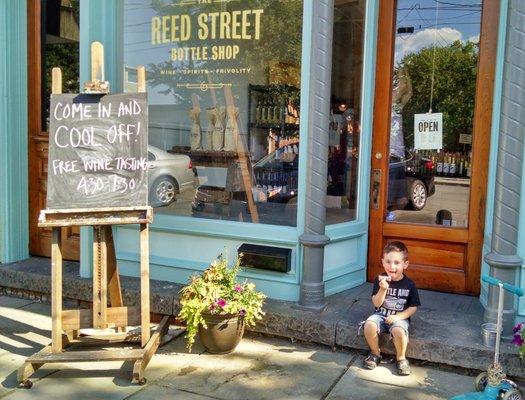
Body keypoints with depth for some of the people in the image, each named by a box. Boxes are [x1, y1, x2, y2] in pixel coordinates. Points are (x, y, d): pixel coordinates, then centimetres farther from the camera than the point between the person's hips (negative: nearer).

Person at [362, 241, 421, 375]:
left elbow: (413, 307, -1)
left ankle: (401, 358, -4)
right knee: (369, 326, -28)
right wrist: (383, 289, -26)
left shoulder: (409, 284, -6)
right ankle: (375, 353, 0)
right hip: (381, 315, 2)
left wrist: (398, 316, -15)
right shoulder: (380, 280, -5)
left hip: (400, 317, -2)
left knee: (398, 331, -34)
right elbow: (376, 304, -8)